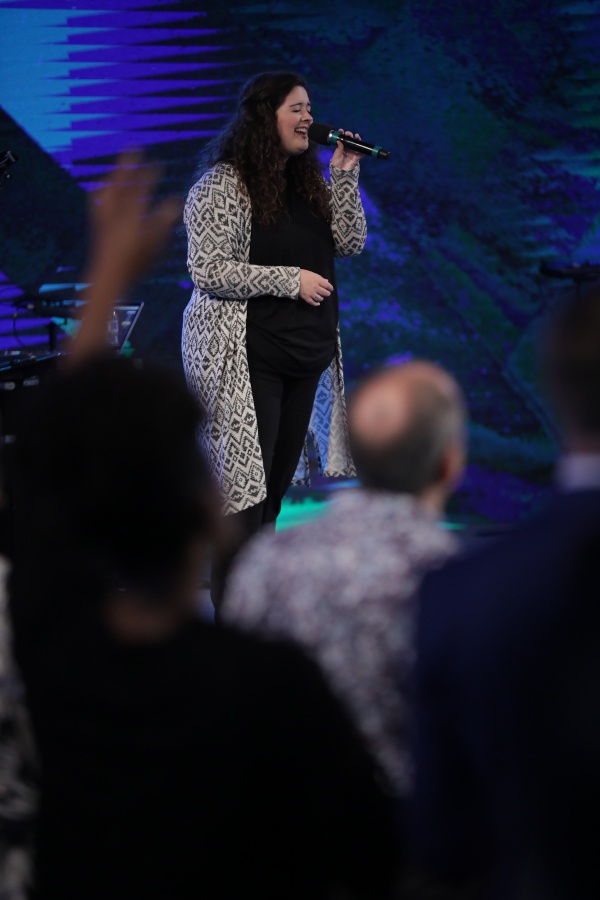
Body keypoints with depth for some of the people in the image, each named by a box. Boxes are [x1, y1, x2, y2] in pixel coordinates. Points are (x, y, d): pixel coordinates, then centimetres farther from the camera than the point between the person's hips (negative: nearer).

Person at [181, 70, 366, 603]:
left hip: (305, 358, 8)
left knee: (279, 479, 12)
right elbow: (208, 271, -16)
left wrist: (345, 175, -3)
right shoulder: (223, 185, -10)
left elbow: (350, 242, 8)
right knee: (245, 484, -9)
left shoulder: (307, 181, 13)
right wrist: (291, 280, -17)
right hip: (248, 360, -8)